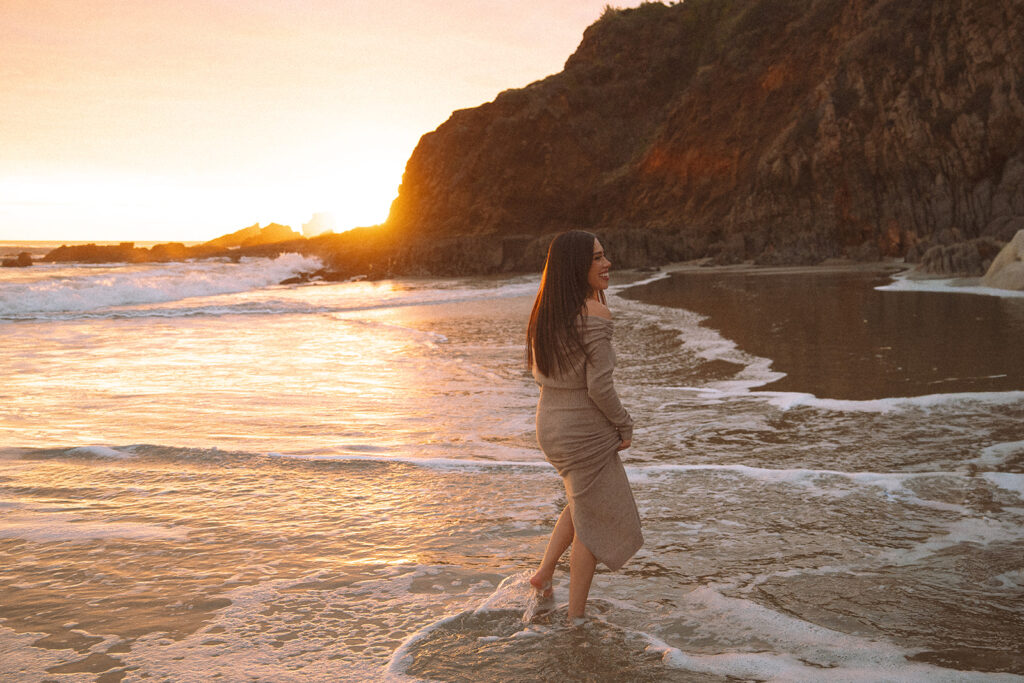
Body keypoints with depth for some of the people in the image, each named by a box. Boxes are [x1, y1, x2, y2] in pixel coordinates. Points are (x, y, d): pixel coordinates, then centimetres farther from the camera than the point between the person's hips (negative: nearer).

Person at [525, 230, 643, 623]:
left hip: (550, 425, 8)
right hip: (587, 433, -8)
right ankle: (575, 620, 20)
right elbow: (600, 387, -23)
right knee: (594, 524, 10)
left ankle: (543, 574, 32)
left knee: (585, 502, 32)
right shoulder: (595, 315, -22)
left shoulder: (545, 312, 1)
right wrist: (625, 426, -8)